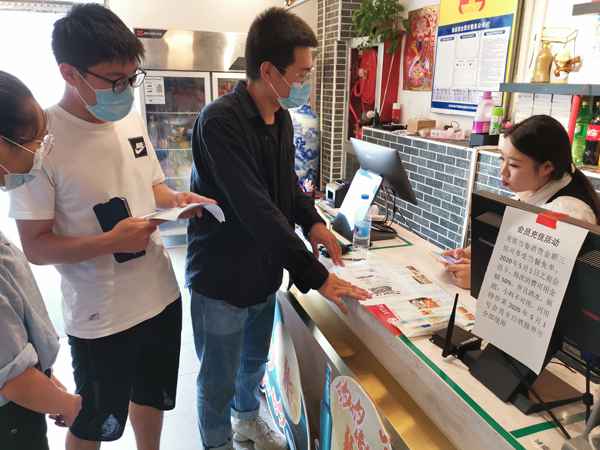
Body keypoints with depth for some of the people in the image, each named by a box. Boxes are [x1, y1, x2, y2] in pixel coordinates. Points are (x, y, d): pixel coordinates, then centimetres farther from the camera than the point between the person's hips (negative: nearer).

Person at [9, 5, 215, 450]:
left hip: (161, 296, 6)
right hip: (100, 318, -6)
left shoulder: (132, 118, 0)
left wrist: (177, 200, -8)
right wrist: (111, 241, -29)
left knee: (152, 398, 28)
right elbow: (35, 246, -16)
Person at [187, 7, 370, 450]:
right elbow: (256, 210, -30)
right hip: (222, 278, -7)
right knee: (218, 380, 14)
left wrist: (312, 221, -1)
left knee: (254, 361, 27)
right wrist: (315, 275, -27)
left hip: (263, 270, 7)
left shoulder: (281, 116, 1)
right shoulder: (221, 122, -25)